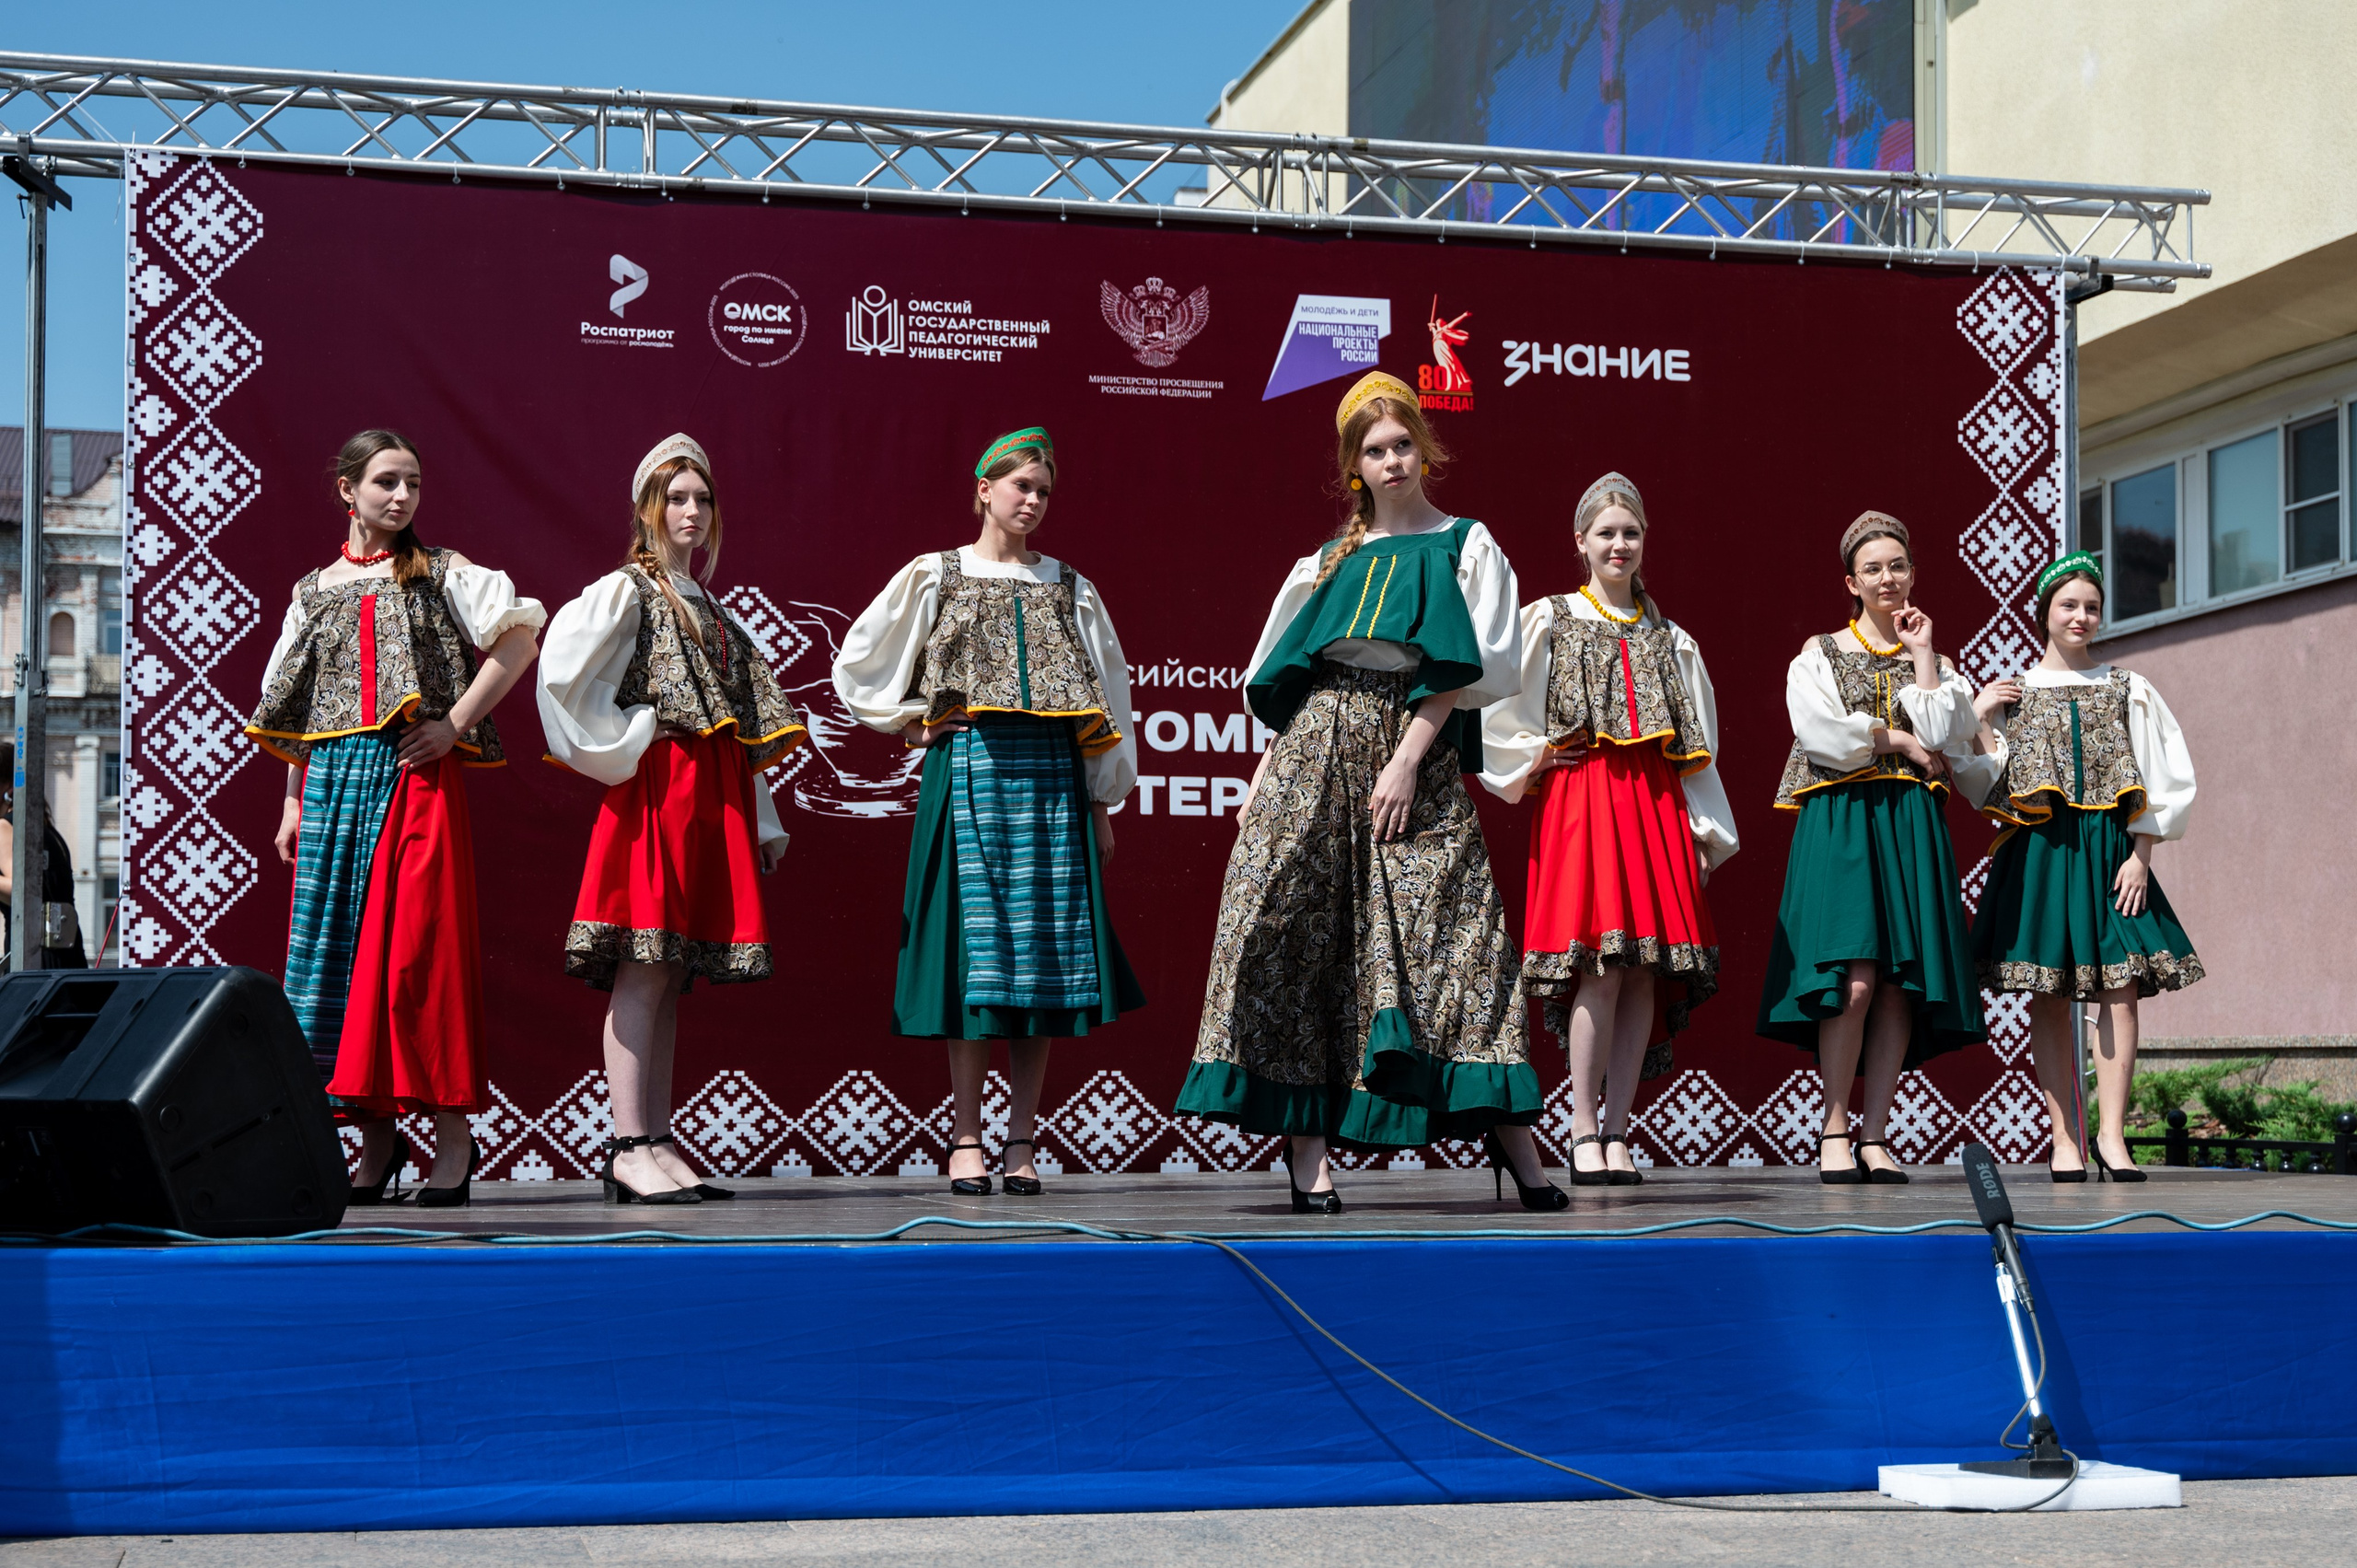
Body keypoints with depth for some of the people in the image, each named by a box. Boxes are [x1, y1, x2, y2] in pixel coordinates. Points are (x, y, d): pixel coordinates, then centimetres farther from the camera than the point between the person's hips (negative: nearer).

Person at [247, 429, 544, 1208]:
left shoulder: (440, 574, 7)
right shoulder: (316, 589, 16)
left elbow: (522, 635, -2)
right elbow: (296, 709, 17)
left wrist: (459, 722, -8)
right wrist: (294, 803, 11)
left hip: (417, 776, -3)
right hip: (333, 783, 4)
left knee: (421, 949, -8)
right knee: (338, 947, 0)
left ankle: (453, 1135, -4)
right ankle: (377, 1136, 8)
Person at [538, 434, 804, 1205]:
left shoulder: (707, 606, 23)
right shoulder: (625, 589, 0)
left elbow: (745, 717, 22)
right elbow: (559, 674, -14)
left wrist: (762, 819, 16)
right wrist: (618, 749, -10)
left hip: (715, 794, 8)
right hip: (658, 787, -7)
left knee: (672, 973, 6)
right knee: (644, 968, -11)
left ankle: (657, 1141, 6)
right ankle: (629, 1148, -12)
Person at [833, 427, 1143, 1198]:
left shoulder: (1069, 588, 14)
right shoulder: (934, 578, 9)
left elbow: (1108, 695, 14)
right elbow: (857, 668, 14)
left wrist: (1102, 804, 10)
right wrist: (911, 723, 6)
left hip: (1054, 775, 2)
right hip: (970, 770, -2)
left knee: (1045, 950, -2)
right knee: (975, 949, -7)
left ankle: (1021, 1142, 2)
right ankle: (966, 1139, -2)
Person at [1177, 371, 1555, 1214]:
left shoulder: (1464, 545, 9)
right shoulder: (1331, 560, 19)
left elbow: (1465, 670, -2)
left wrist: (1407, 760, -12)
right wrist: (1263, 780, 7)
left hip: (1415, 756, -3)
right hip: (1314, 754, 3)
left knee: (1449, 931, -10)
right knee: (1293, 929, -7)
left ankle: (1513, 1141, -9)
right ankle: (1307, 1145, -4)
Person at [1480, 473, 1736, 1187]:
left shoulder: (1671, 640, 17)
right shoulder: (1548, 621, 7)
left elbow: (1698, 750, 15)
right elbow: (1494, 707, 2)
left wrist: (1707, 831, 9)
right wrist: (1531, 760, -3)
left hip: (1655, 803, 4)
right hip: (1580, 800, -4)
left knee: (1646, 972, -2)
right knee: (1601, 965, -14)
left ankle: (1616, 1133, 3)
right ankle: (1584, 1133, -8)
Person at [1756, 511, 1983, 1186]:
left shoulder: (1935, 662, 17)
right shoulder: (1819, 655, 10)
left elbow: (1944, 738, -1)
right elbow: (1822, 734, -6)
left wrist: (1923, 656, 2)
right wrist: (1901, 740, -2)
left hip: (1911, 825, 3)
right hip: (1840, 821, -3)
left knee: (1900, 984, -5)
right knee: (1853, 982, -15)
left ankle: (1874, 1135, -1)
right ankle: (1835, 1130, -6)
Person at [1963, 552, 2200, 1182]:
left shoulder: (2127, 688, 10)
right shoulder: (2012, 692, 9)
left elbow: (2165, 780, 7)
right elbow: (1990, 787, 4)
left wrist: (2140, 855, -3)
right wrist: (1977, 720, -6)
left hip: (2112, 850, 0)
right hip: (2040, 852, 0)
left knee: (2120, 990, -8)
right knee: (2050, 996, -2)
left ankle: (2112, 1136, -5)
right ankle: (2066, 1138, 2)